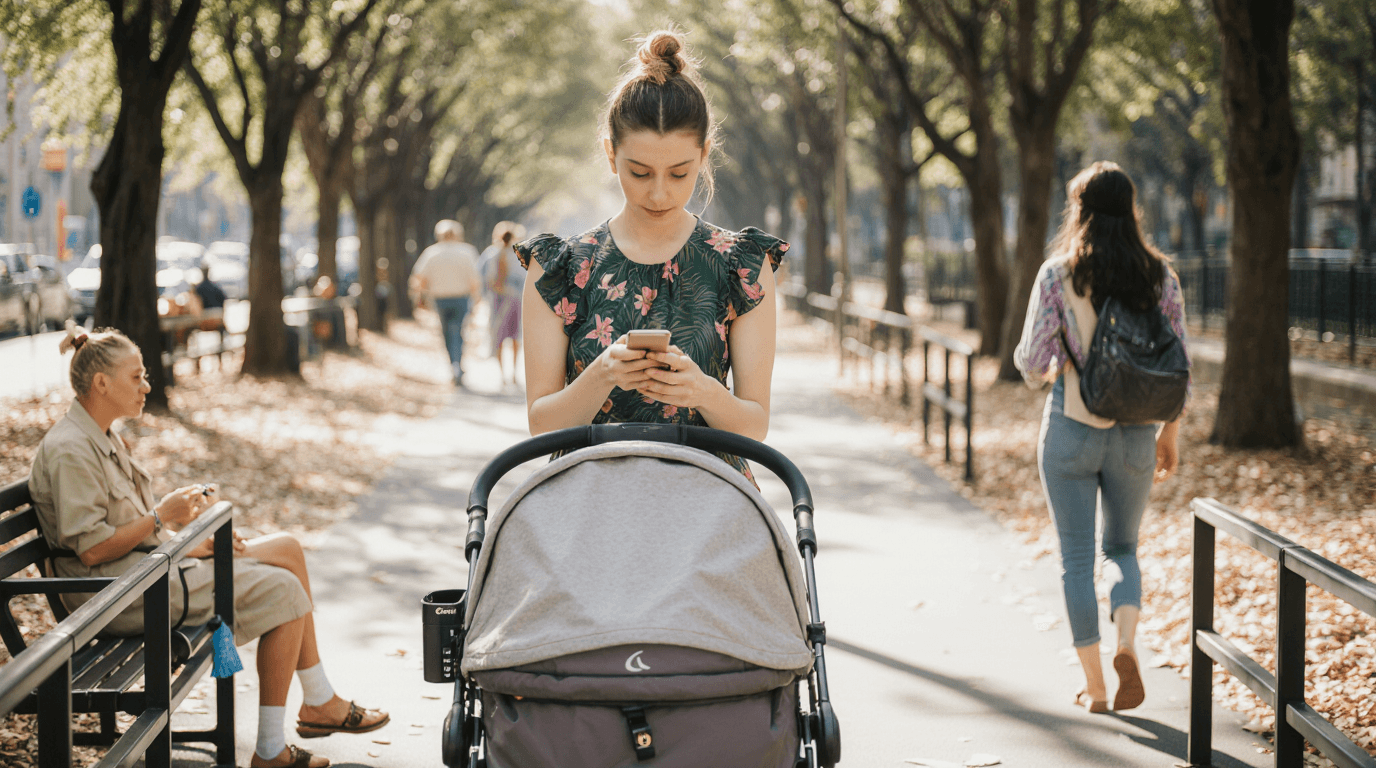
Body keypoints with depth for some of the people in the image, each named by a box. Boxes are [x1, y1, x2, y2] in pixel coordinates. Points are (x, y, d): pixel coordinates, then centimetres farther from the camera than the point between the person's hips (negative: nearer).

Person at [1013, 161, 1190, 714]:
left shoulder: (1058, 274, -9)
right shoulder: (1160, 275, -1)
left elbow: (1032, 361, -8)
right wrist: (1169, 433, 15)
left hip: (1071, 426, -2)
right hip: (1135, 433, 2)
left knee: (1077, 557, 9)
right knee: (1123, 547, 21)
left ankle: (1094, 687, 10)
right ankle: (1126, 643, -5)